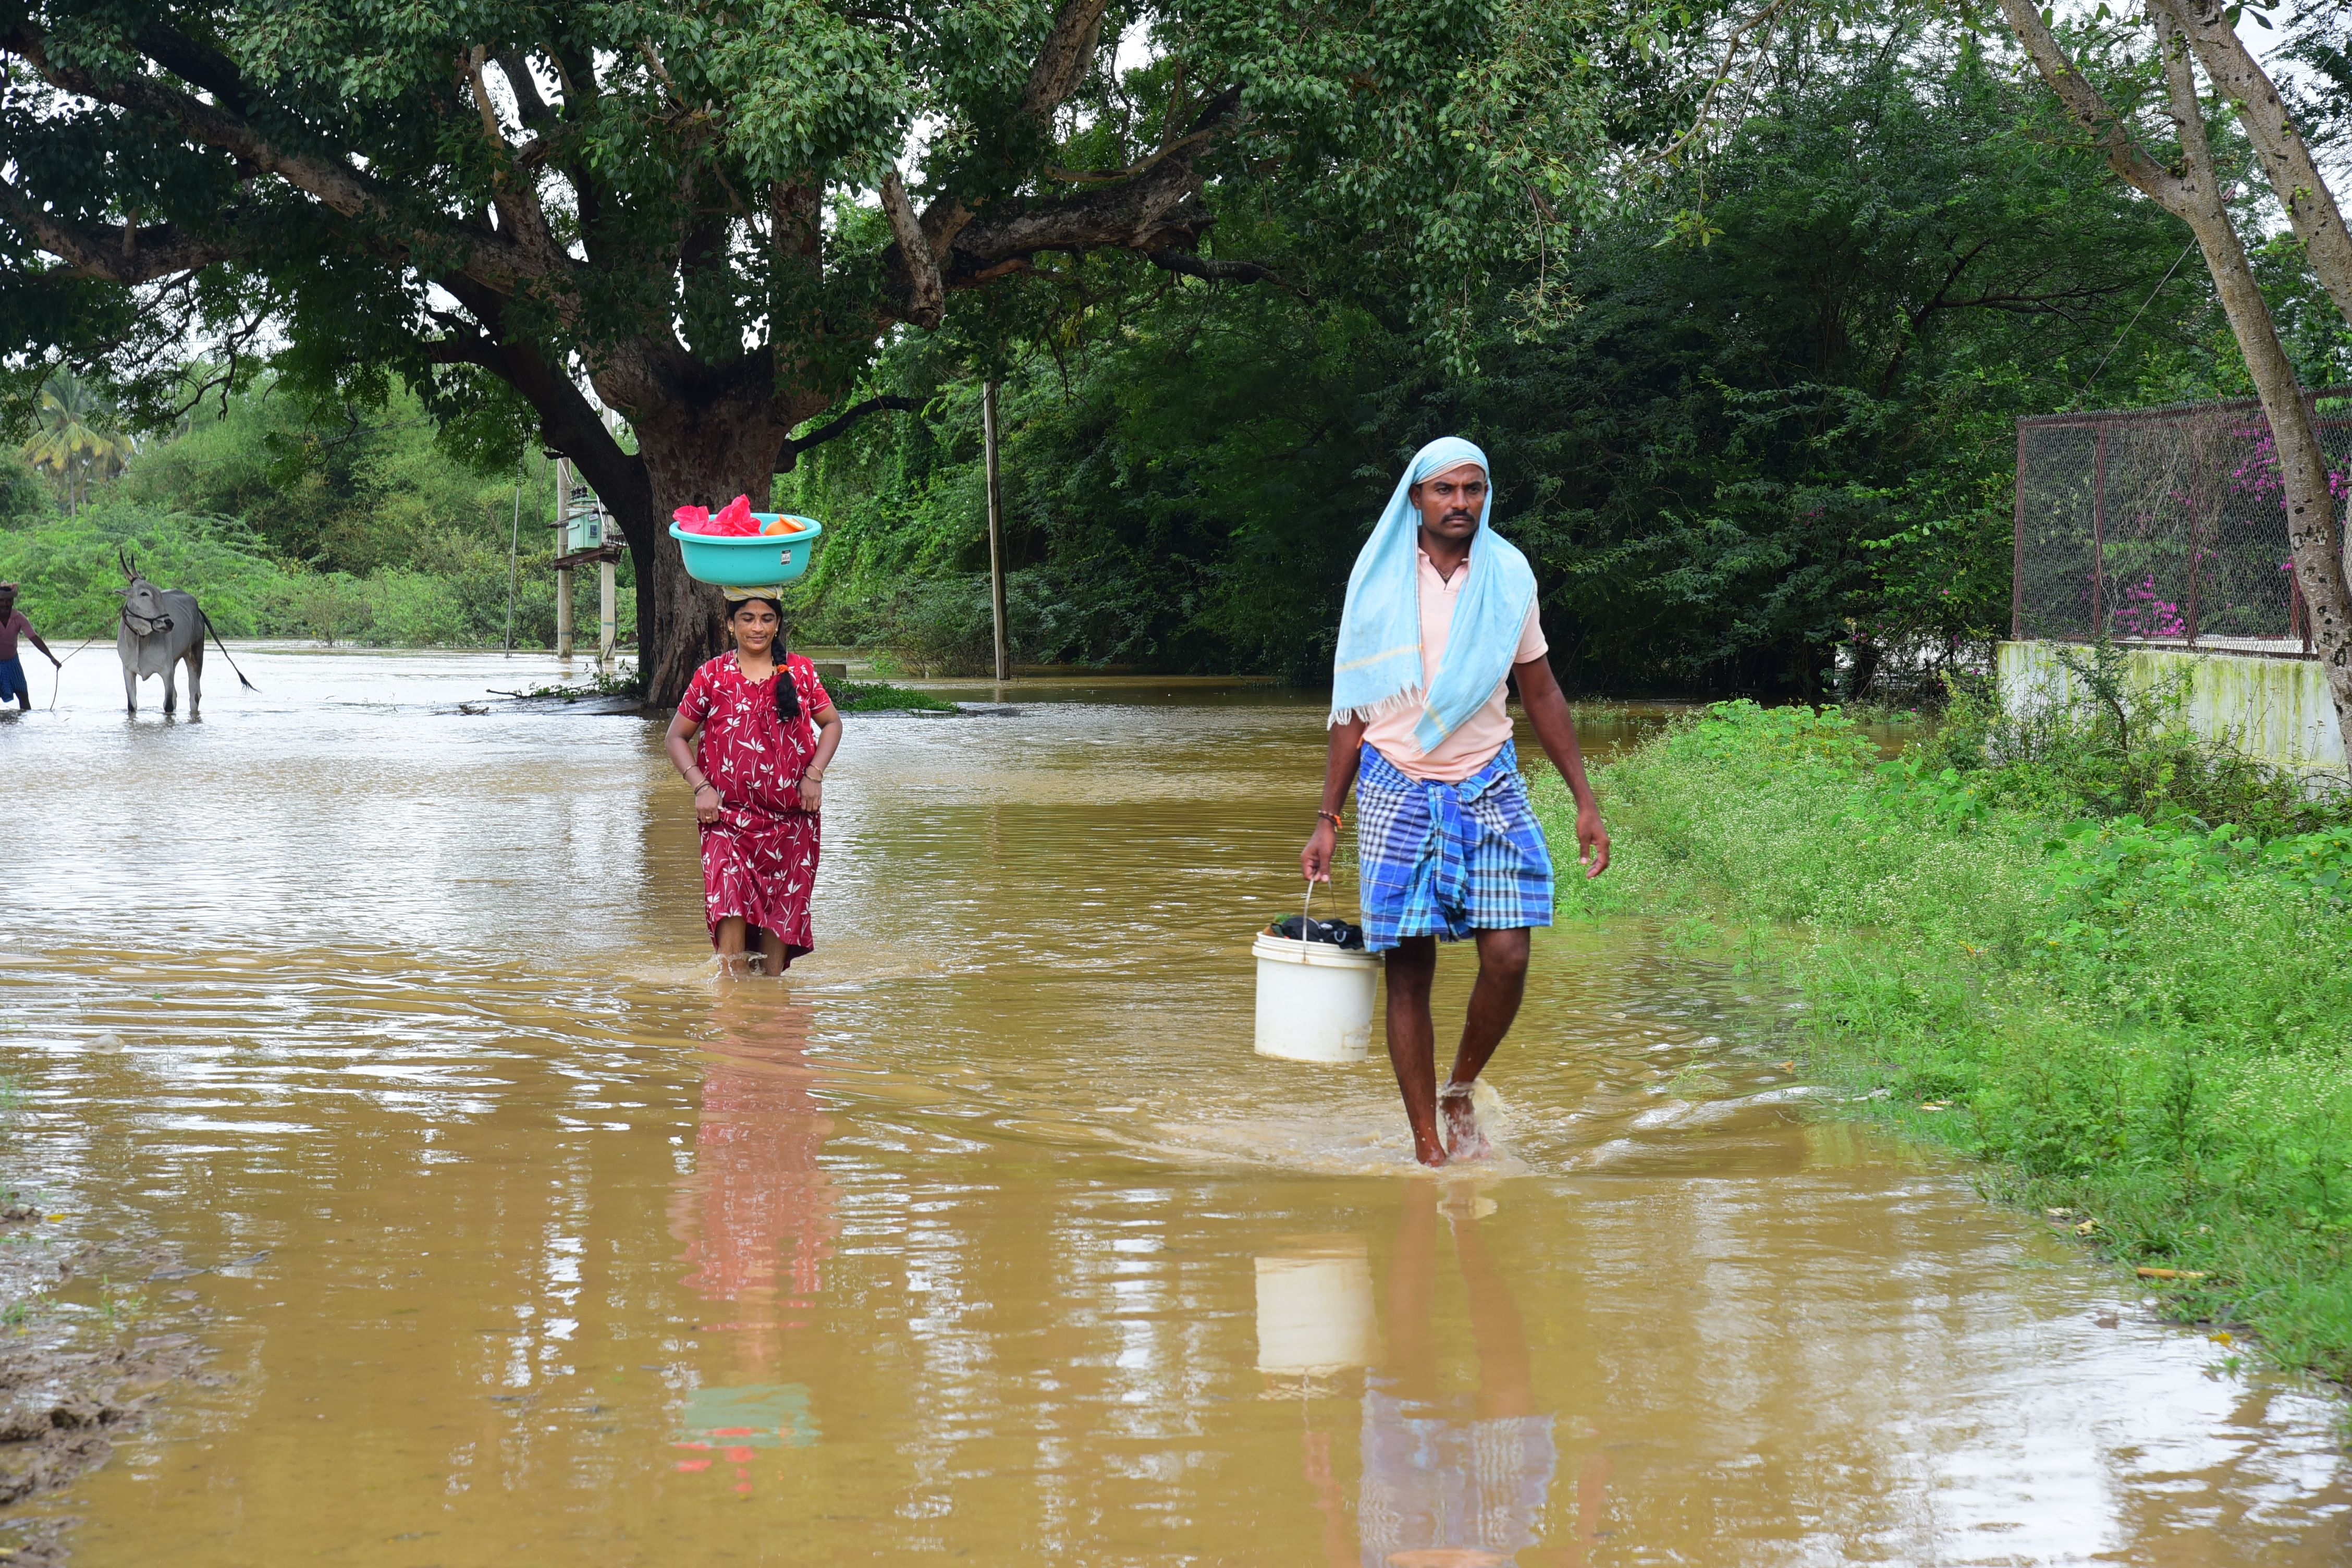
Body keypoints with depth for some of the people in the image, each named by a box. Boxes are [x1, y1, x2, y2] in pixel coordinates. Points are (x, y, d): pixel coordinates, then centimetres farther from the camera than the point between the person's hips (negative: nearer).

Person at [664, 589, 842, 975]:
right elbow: (676, 736, 8)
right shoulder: (712, 676, 3)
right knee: (729, 909, -17)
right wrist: (701, 786, -6)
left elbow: (831, 723, 16)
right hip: (729, 816, -2)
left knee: (782, 910, 4)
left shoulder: (801, 672, 7)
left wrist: (815, 775, 0)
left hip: (790, 818, 2)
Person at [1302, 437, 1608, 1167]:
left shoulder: (1509, 575, 3)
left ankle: (1460, 1092, 17)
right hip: (1397, 787, -1)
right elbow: (1354, 708, 5)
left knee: (1507, 958, -9)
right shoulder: (1379, 581, -1)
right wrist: (1327, 819, 1)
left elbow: (1541, 694, 11)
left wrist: (1586, 802, 8)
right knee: (1409, 971, -2)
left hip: (1487, 785, 1)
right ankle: (1426, 1145, 6)